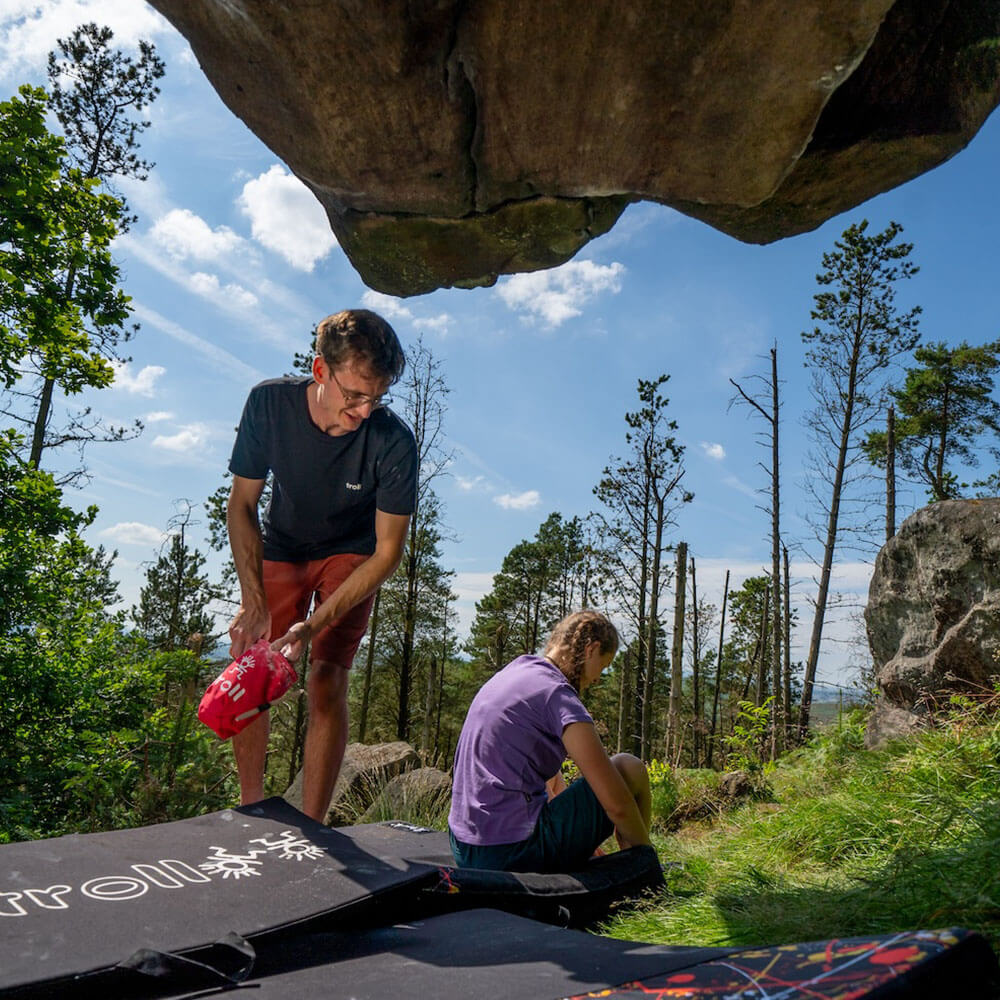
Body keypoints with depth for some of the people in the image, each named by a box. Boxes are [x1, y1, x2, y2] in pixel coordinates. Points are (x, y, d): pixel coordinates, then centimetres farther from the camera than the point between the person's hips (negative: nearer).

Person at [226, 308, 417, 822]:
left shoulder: (393, 442, -31)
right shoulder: (269, 403, -25)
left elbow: (388, 551, -23)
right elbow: (242, 503, -13)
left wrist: (313, 625, -31)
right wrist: (254, 599, -24)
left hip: (352, 556, -2)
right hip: (280, 547, 3)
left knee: (326, 683, -16)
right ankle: (250, 809, 16)